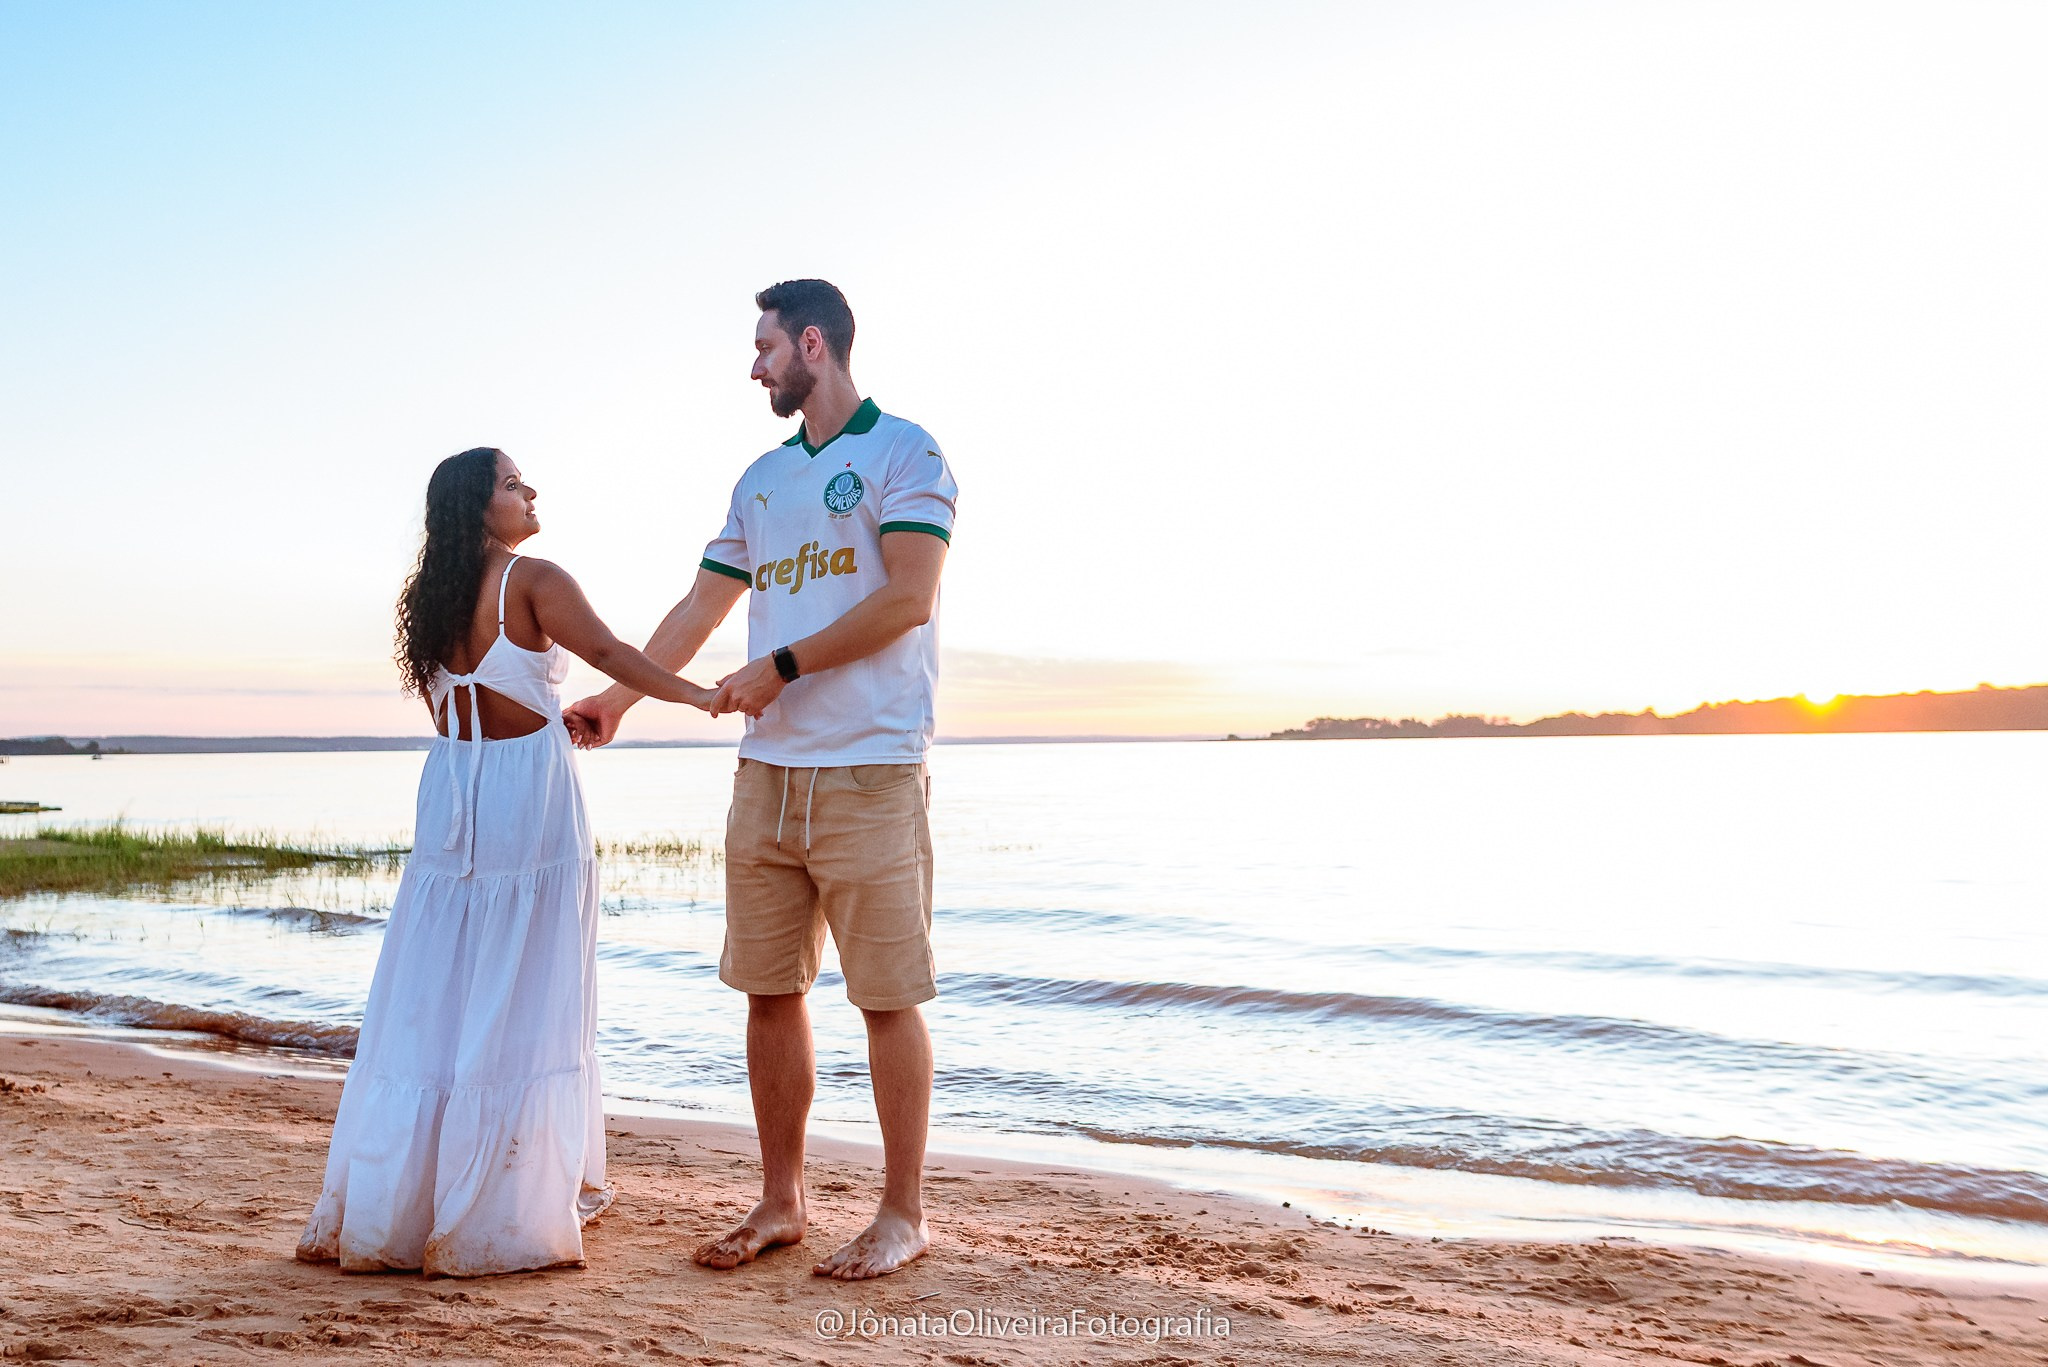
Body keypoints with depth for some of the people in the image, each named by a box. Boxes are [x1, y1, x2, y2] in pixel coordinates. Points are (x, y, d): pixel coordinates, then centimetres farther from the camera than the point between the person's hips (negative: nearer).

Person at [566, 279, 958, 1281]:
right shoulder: (761, 479, 20)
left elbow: (907, 598, -14)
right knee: (769, 992, 8)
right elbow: (700, 607, 24)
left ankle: (902, 1215, 9)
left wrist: (778, 668, -14)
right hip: (766, 774, 7)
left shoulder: (905, 454, -1)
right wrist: (617, 699, 23)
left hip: (871, 773, -7)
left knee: (886, 997, -2)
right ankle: (779, 1201, 19)